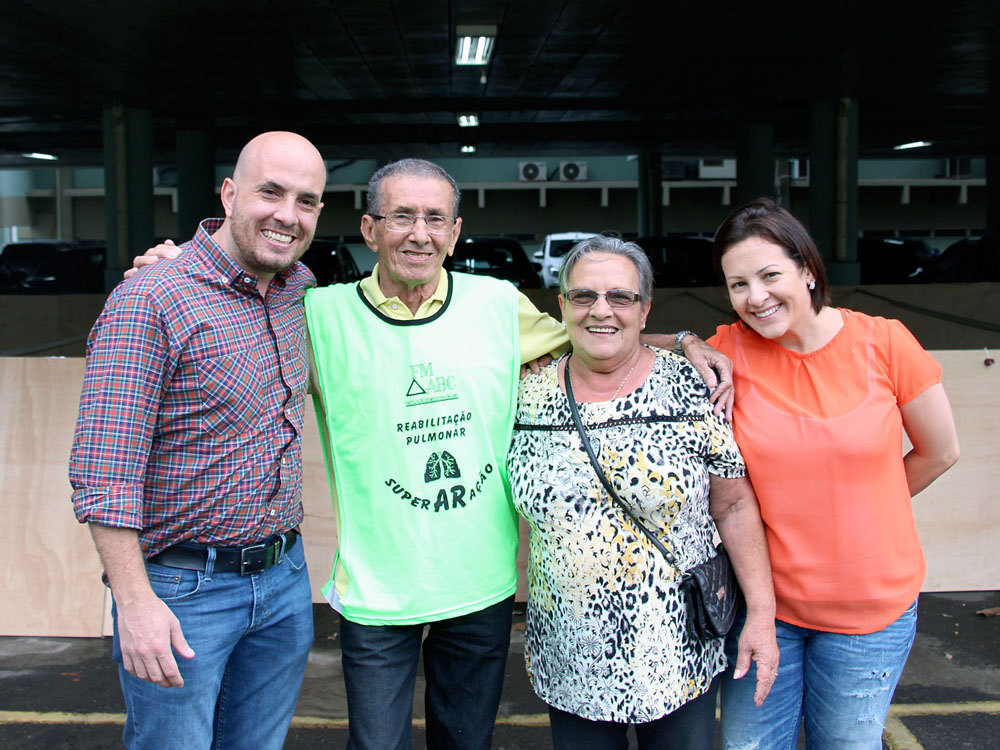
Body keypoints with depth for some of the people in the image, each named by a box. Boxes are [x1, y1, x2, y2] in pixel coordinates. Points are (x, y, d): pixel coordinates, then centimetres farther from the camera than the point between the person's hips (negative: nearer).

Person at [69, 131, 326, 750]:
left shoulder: (300, 287, 4)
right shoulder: (149, 301, -16)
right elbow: (103, 473, -18)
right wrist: (135, 603, -19)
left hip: (284, 577, 6)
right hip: (183, 591, -6)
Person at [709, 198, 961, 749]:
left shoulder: (882, 342, -11)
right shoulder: (729, 350, -10)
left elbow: (939, 453, 1)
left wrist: (855, 510, 8)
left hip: (872, 606, 0)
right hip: (764, 599, 1)